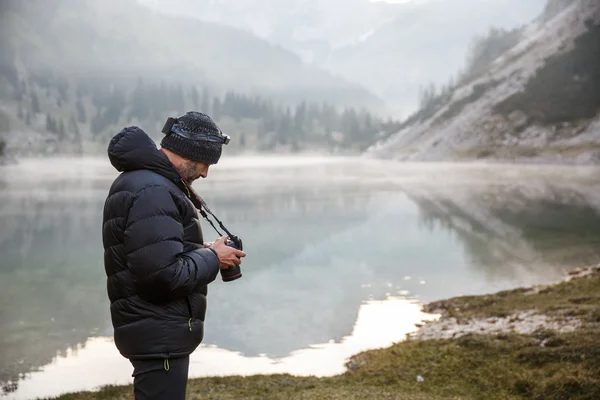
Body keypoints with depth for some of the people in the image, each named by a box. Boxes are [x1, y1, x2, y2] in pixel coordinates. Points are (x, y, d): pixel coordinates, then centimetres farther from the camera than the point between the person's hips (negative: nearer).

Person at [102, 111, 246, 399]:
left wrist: (203, 252, 8)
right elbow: (166, 274, -27)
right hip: (160, 337, -11)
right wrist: (212, 258, -11)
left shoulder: (137, 180, 13)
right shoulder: (152, 192, -21)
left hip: (159, 332, 11)